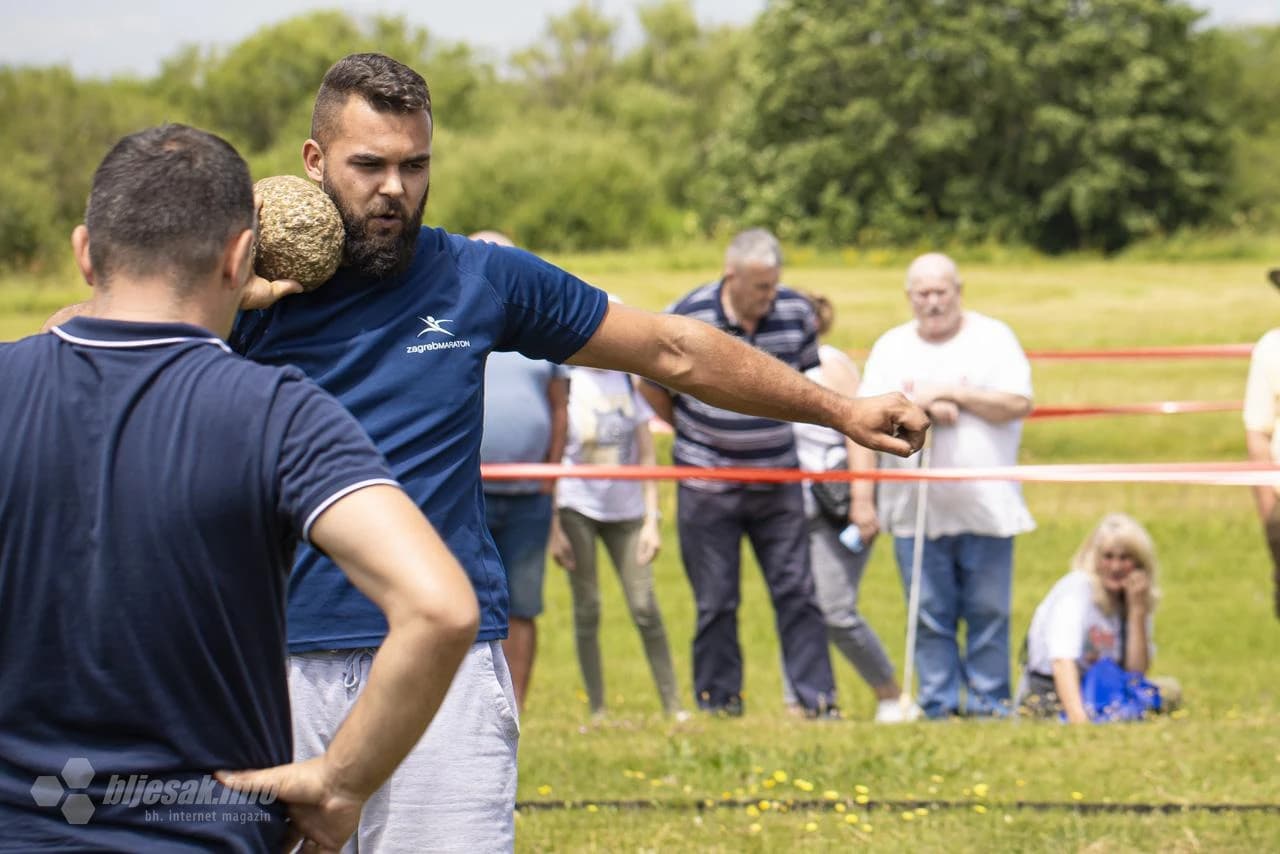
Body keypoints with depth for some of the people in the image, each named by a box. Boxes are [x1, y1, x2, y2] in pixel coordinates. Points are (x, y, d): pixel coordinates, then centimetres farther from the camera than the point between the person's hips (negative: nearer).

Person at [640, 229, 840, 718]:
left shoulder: (797, 313, -4)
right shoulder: (687, 319, -12)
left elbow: (811, 375, 13)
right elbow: (652, 383, 3)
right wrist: (688, 431, 8)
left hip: (778, 478, 2)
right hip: (707, 483, -2)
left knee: (796, 592, 2)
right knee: (716, 600, 4)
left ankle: (816, 696, 5)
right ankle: (717, 697, 15)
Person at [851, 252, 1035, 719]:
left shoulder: (992, 338, 4)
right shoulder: (891, 347, 10)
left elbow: (1019, 404, -9)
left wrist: (950, 392, -12)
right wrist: (862, 496, -4)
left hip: (985, 505, -2)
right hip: (915, 506, 2)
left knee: (988, 612, 1)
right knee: (930, 615, 3)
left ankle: (989, 700, 10)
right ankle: (938, 703, 10)